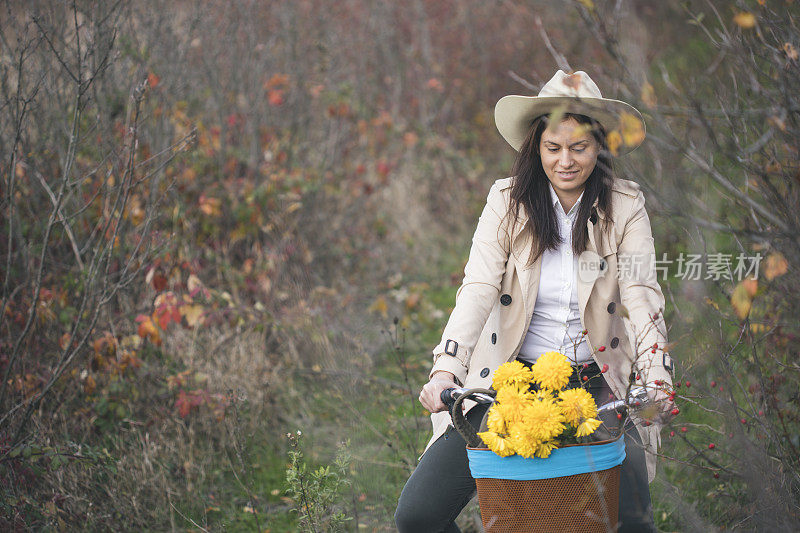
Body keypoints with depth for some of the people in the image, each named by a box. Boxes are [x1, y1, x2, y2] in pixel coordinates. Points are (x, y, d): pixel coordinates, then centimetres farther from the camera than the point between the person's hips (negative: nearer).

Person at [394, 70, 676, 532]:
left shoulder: (625, 207, -2)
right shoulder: (508, 200, -2)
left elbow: (643, 298, -10)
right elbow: (478, 289, -12)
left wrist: (657, 382, -27)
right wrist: (446, 370, -27)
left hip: (594, 386, 0)